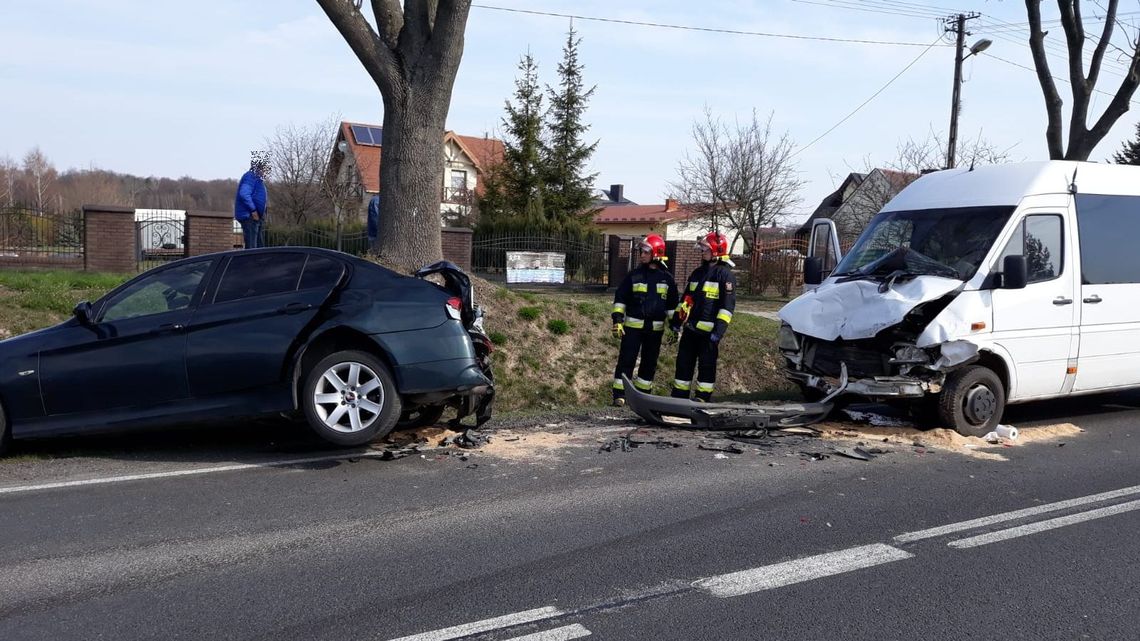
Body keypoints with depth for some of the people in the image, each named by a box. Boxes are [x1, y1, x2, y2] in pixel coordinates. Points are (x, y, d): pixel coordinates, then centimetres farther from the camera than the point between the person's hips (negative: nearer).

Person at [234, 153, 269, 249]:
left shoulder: (257, 178, 19)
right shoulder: (251, 176, -13)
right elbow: (244, 194, -26)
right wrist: (253, 210, -22)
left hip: (256, 217, 11)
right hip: (249, 217, -11)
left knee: (259, 247, 12)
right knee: (251, 248, -12)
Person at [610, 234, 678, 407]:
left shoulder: (666, 278, 5)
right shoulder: (634, 275, 0)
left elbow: (672, 304, 13)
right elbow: (620, 298, 2)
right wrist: (617, 320, -8)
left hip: (655, 328, 2)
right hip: (633, 325, -2)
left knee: (650, 362, 9)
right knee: (627, 359, -6)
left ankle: (643, 393, 22)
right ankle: (619, 394, -2)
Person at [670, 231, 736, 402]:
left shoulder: (725, 274, -7)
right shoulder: (698, 272, 17)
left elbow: (727, 305, -13)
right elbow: (686, 299, 22)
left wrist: (719, 330, -20)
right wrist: (677, 320, 17)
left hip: (709, 330, -7)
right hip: (691, 328, 7)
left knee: (706, 365, 0)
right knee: (684, 362, 10)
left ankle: (702, 398, 7)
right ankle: (679, 397, 17)